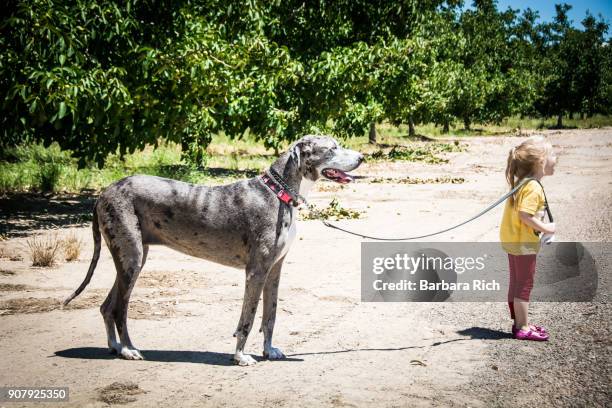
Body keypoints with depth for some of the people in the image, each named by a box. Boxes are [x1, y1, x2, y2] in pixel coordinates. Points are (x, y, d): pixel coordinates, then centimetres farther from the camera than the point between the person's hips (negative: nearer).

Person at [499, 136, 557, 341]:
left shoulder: (521, 182, 8)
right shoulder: (533, 187, -22)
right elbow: (525, 215, -30)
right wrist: (545, 228, -20)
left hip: (511, 239, 10)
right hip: (524, 243, -10)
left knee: (516, 283, 17)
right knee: (525, 285, 0)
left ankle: (519, 323, 28)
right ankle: (523, 328, 7)